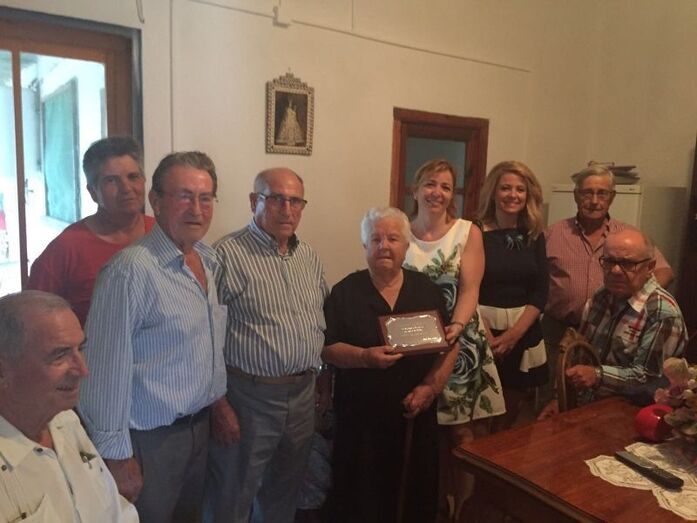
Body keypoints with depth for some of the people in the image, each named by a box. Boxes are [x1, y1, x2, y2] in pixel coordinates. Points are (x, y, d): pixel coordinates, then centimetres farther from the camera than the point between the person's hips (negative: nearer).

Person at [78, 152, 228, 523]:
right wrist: (116, 454, -16)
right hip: (150, 437, -7)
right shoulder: (132, 269, -22)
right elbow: (108, 368, -21)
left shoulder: (210, 260, 3)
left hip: (200, 424, 8)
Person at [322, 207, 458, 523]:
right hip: (359, 418, -2)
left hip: (416, 416, 2)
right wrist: (364, 357, -22)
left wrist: (430, 387, -10)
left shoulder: (427, 290, 3)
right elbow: (326, 348, -5)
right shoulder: (345, 292, -3)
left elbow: (449, 346, 4)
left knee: (416, 494, 14)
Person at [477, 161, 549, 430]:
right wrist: (486, 335, -16)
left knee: (509, 415, 14)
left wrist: (514, 332, -9)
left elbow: (540, 291, 2)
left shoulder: (534, 236, 6)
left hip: (523, 333, 5)